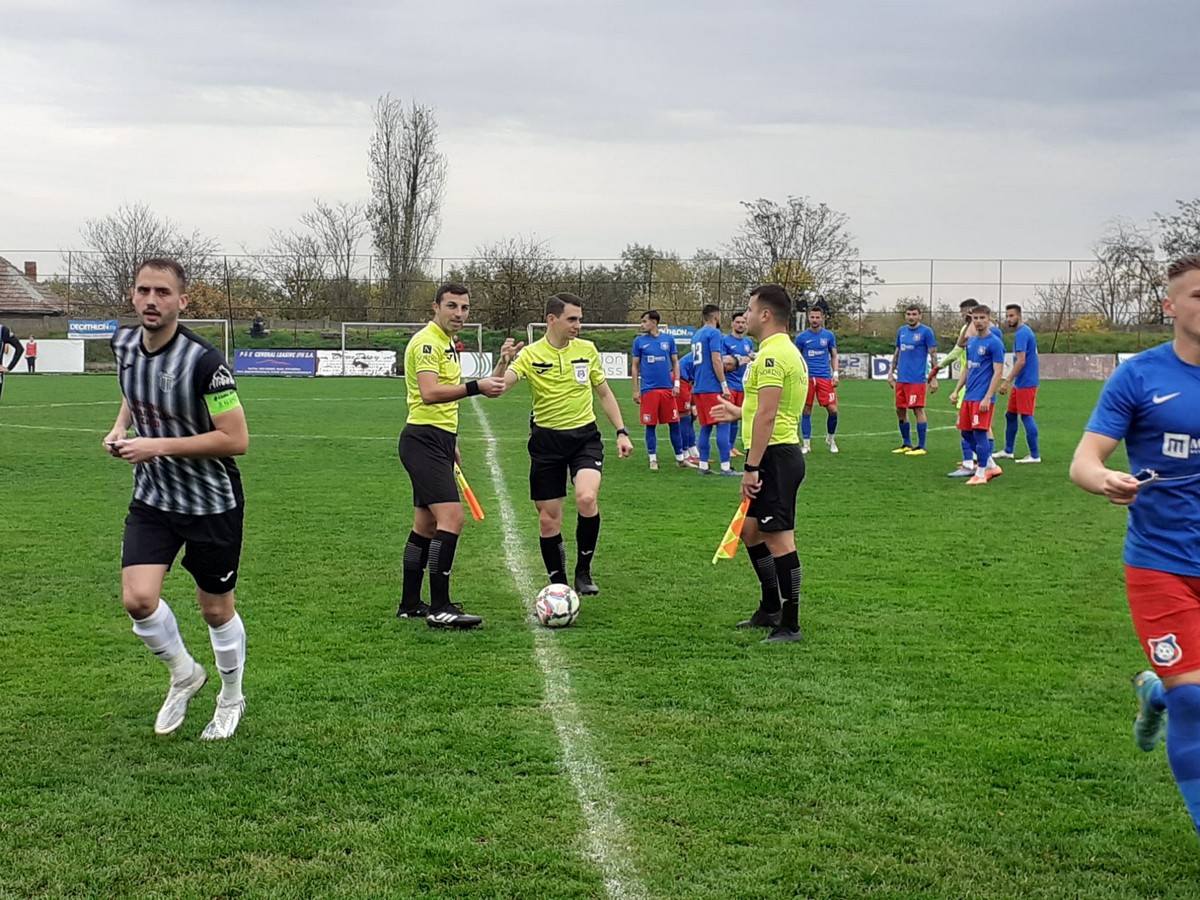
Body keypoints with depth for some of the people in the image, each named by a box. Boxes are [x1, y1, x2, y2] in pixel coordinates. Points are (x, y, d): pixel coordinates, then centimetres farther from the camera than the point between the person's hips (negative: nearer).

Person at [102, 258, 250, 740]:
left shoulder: (202, 360, -24)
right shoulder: (124, 343, -2)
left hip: (212, 502, -5)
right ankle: (184, 673, 19)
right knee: (138, 599, -11)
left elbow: (235, 439, -23)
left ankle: (231, 700, 34)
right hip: (152, 498, 5)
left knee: (216, 609, 8)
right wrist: (120, 428, 1)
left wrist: (159, 446, -26)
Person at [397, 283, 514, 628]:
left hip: (439, 441, 11)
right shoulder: (426, 342, -13)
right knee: (451, 518, -18)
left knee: (426, 525, 14)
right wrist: (476, 386, -34)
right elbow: (429, 393, -27)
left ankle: (410, 604, 21)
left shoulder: (447, 344, 19)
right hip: (423, 440, -11)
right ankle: (440, 609, -18)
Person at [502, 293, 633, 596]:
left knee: (587, 499, -25)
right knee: (548, 520, 3)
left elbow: (604, 392, 14)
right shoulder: (531, 355, -6)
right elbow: (500, 384, -20)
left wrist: (622, 432, 9)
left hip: (584, 436, 1)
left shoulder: (587, 349, 3)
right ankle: (559, 587, 19)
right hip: (546, 440, 0)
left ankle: (583, 572, -4)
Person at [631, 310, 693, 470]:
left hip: (667, 388, 1)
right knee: (650, 425, 2)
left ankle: (680, 458, 13)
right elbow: (635, 366, 7)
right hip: (648, 389, -1)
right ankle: (653, 459, 11)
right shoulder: (639, 341, 5)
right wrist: (636, 390, 2)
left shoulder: (668, 339, 7)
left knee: (674, 423, 4)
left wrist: (676, 383, -1)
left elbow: (675, 362, 11)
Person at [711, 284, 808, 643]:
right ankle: (771, 609, 28)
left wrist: (751, 467, -23)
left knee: (779, 538, -7)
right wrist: (739, 413, 34)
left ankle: (789, 625, -2)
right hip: (780, 454, 11)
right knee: (750, 530, 19)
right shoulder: (786, 350, 17)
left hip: (775, 455, -11)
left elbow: (767, 416, -23)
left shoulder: (772, 355, -17)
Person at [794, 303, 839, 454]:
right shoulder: (802, 337, 3)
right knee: (806, 410, 0)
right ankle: (806, 444, 9)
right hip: (807, 378, -1)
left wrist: (835, 374, 1)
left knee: (832, 409, -6)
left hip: (825, 377, 1)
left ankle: (830, 439, 17)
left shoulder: (829, 335, 6)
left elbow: (834, 356, 13)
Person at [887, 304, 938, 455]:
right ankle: (906, 444, 22)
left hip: (916, 379, -7)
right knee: (900, 410, 10)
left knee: (918, 410, -5)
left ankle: (921, 446, 2)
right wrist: (891, 372, 15)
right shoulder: (901, 331, 13)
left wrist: (933, 378, -10)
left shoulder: (926, 332, -5)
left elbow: (933, 355, -6)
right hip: (901, 378, 7)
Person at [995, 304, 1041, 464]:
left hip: (1025, 384, -10)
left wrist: (1007, 381, -22)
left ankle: (1035, 455, -3)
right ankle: (1008, 451, 25)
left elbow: (1021, 361, -23)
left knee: (1026, 417, -7)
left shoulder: (1022, 333, -17)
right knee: (1010, 415, 16)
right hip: (1019, 383, 10)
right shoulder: (1024, 331, 14)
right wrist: (1011, 381, 23)